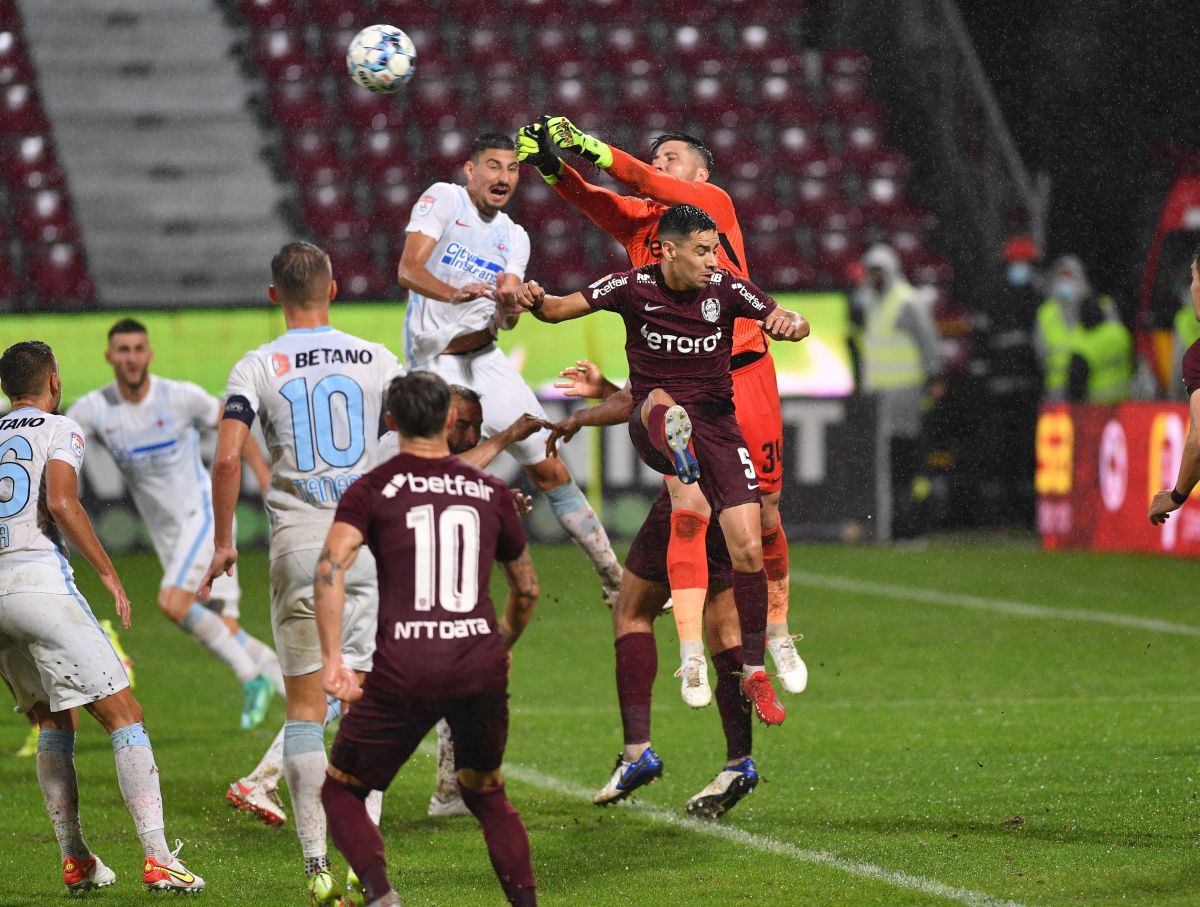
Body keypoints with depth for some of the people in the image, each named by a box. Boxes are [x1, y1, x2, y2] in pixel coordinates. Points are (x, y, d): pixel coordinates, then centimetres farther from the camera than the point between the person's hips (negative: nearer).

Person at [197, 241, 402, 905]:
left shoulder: (258, 368, -1)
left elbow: (227, 457, -10)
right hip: (369, 546, 1)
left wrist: (223, 544, 0)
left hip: (297, 546, -1)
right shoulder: (377, 361, 4)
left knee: (305, 708, 4)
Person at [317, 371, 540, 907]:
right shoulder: (490, 492, 13)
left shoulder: (372, 490, 4)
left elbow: (330, 566, -13)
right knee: (487, 795, 24)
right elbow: (527, 588, 22)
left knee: (341, 791, 13)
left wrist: (332, 659, -14)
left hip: (405, 669, -3)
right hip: (481, 663, 3)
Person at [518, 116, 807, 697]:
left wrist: (596, 151, -31)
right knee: (687, 514, -11)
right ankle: (692, 654, -10)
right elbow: (594, 201, -10)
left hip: (746, 374, -2)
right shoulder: (637, 218, 9)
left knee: (763, 515, 5)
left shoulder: (715, 203, 0)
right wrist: (551, 166, -30)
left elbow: (656, 189, -17)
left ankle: (777, 633, 26)